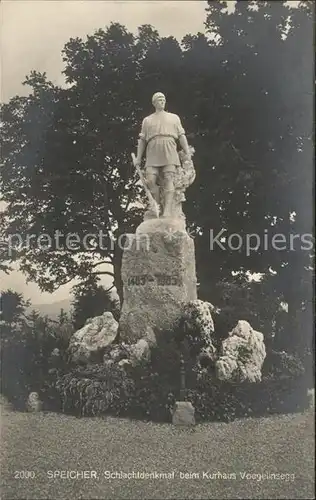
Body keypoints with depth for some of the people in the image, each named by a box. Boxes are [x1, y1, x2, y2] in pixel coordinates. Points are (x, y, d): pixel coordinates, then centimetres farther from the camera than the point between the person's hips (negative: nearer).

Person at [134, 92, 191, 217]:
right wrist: (138, 157, 10)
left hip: (169, 154, -1)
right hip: (153, 155, 1)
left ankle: (168, 211, -26)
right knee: (150, 180, -17)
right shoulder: (147, 120, 22)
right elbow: (142, 140, 18)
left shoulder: (174, 117, 23)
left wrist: (187, 152, 3)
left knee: (169, 180, -16)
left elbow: (181, 136, 15)